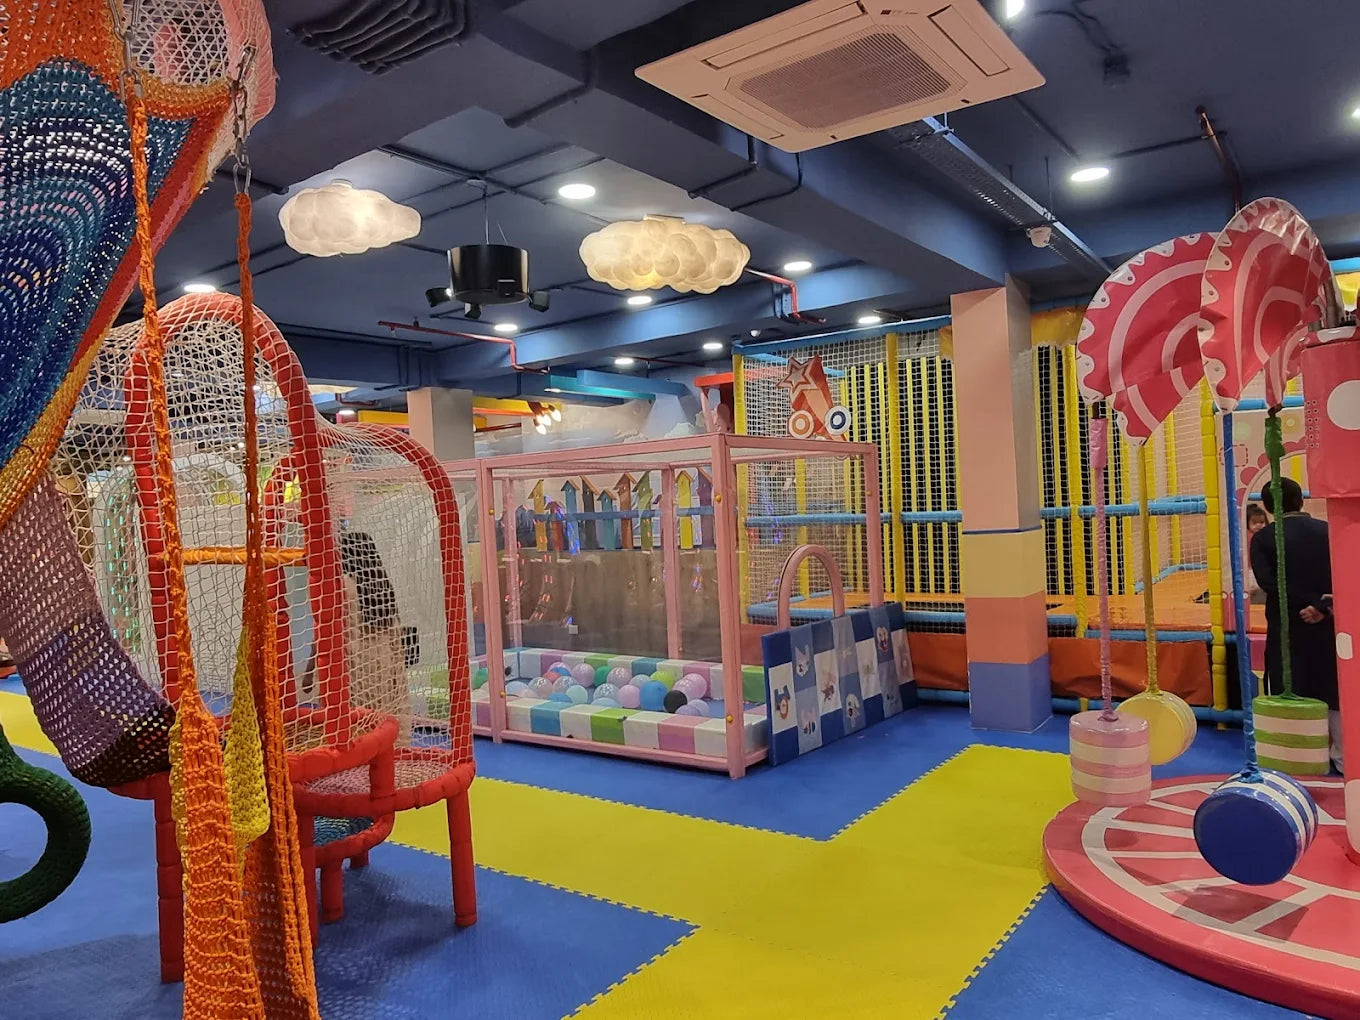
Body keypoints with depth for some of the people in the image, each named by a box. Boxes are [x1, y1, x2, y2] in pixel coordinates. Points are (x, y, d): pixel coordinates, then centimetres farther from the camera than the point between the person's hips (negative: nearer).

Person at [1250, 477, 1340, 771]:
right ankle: (1342, 756, 18)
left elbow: (1268, 581, -18)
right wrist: (1323, 606, -14)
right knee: (1332, 691, 12)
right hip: (1328, 624, 2)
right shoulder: (1328, 531, 1)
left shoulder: (1263, 538, -5)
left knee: (1290, 694, 7)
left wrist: (1307, 604, -16)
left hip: (1287, 626, -2)